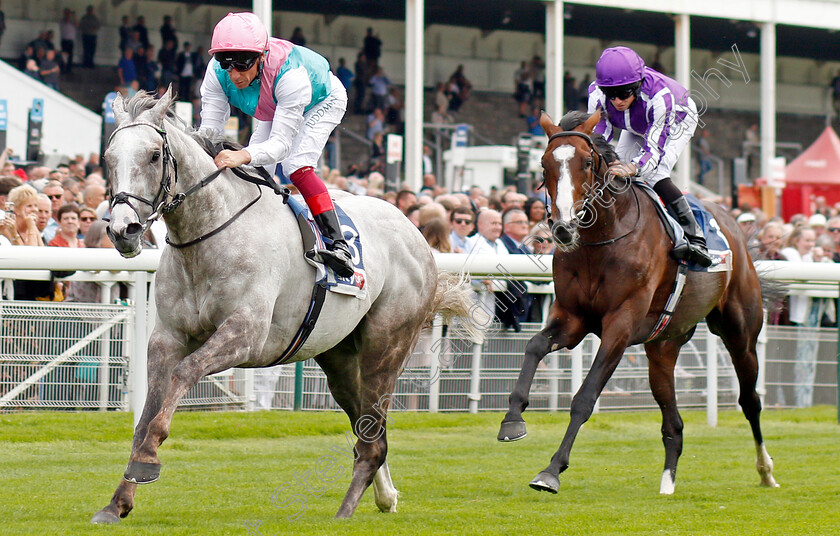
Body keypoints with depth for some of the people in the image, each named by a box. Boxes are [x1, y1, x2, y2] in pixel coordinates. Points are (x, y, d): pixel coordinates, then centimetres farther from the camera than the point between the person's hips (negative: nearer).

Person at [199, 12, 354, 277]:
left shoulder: (290, 75, -46)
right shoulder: (217, 73, -31)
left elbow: (281, 144, -47)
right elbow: (210, 131, -31)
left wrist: (243, 156, -67)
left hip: (322, 102, -6)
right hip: (275, 109, 6)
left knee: (297, 166, -25)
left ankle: (338, 243, -27)